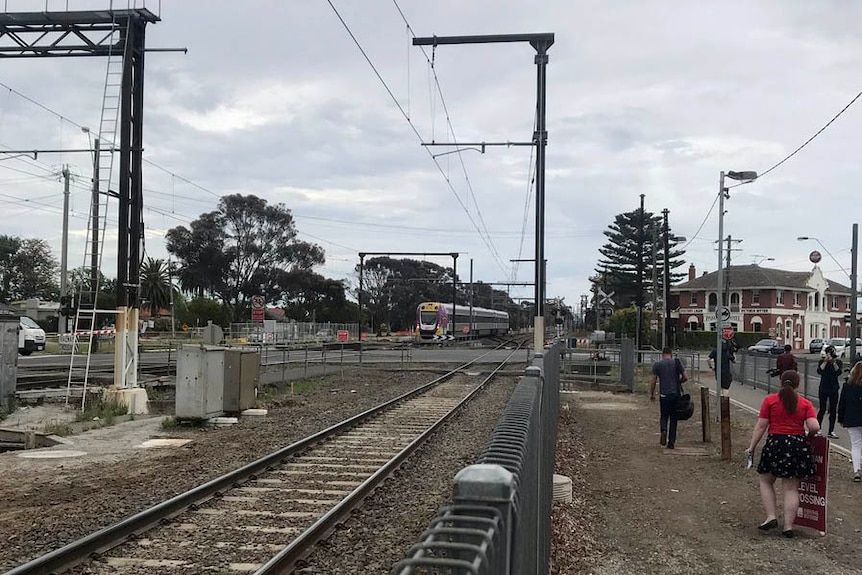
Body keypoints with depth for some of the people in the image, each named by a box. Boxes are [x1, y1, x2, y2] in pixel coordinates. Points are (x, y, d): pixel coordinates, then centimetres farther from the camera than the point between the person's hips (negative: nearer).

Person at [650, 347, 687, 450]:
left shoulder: (657, 365, 0)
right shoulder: (677, 363, 2)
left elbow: (653, 381, 0)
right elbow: (685, 377, 1)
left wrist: (652, 394, 11)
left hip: (664, 394, -1)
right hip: (676, 394, 1)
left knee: (664, 416, 13)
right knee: (673, 418, 9)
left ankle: (663, 430, -18)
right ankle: (671, 442, 8)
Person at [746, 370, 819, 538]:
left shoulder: (770, 400, -3)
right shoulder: (805, 404, 1)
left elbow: (760, 426, -4)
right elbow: (815, 427, -10)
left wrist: (751, 447, 3)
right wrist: (807, 433, 13)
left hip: (775, 444, -1)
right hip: (798, 446, 1)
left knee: (766, 481, 19)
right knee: (791, 488, 8)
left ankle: (771, 517, 7)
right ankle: (788, 527, 9)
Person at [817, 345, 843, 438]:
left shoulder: (838, 362, 1)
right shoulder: (822, 361, -1)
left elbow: (839, 372, -14)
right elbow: (819, 371, -18)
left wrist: (834, 362, -22)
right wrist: (826, 361, -19)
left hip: (834, 389, 2)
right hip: (823, 389, -2)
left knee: (833, 410, 4)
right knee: (822, 409, -1)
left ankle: (831, 431, 11)